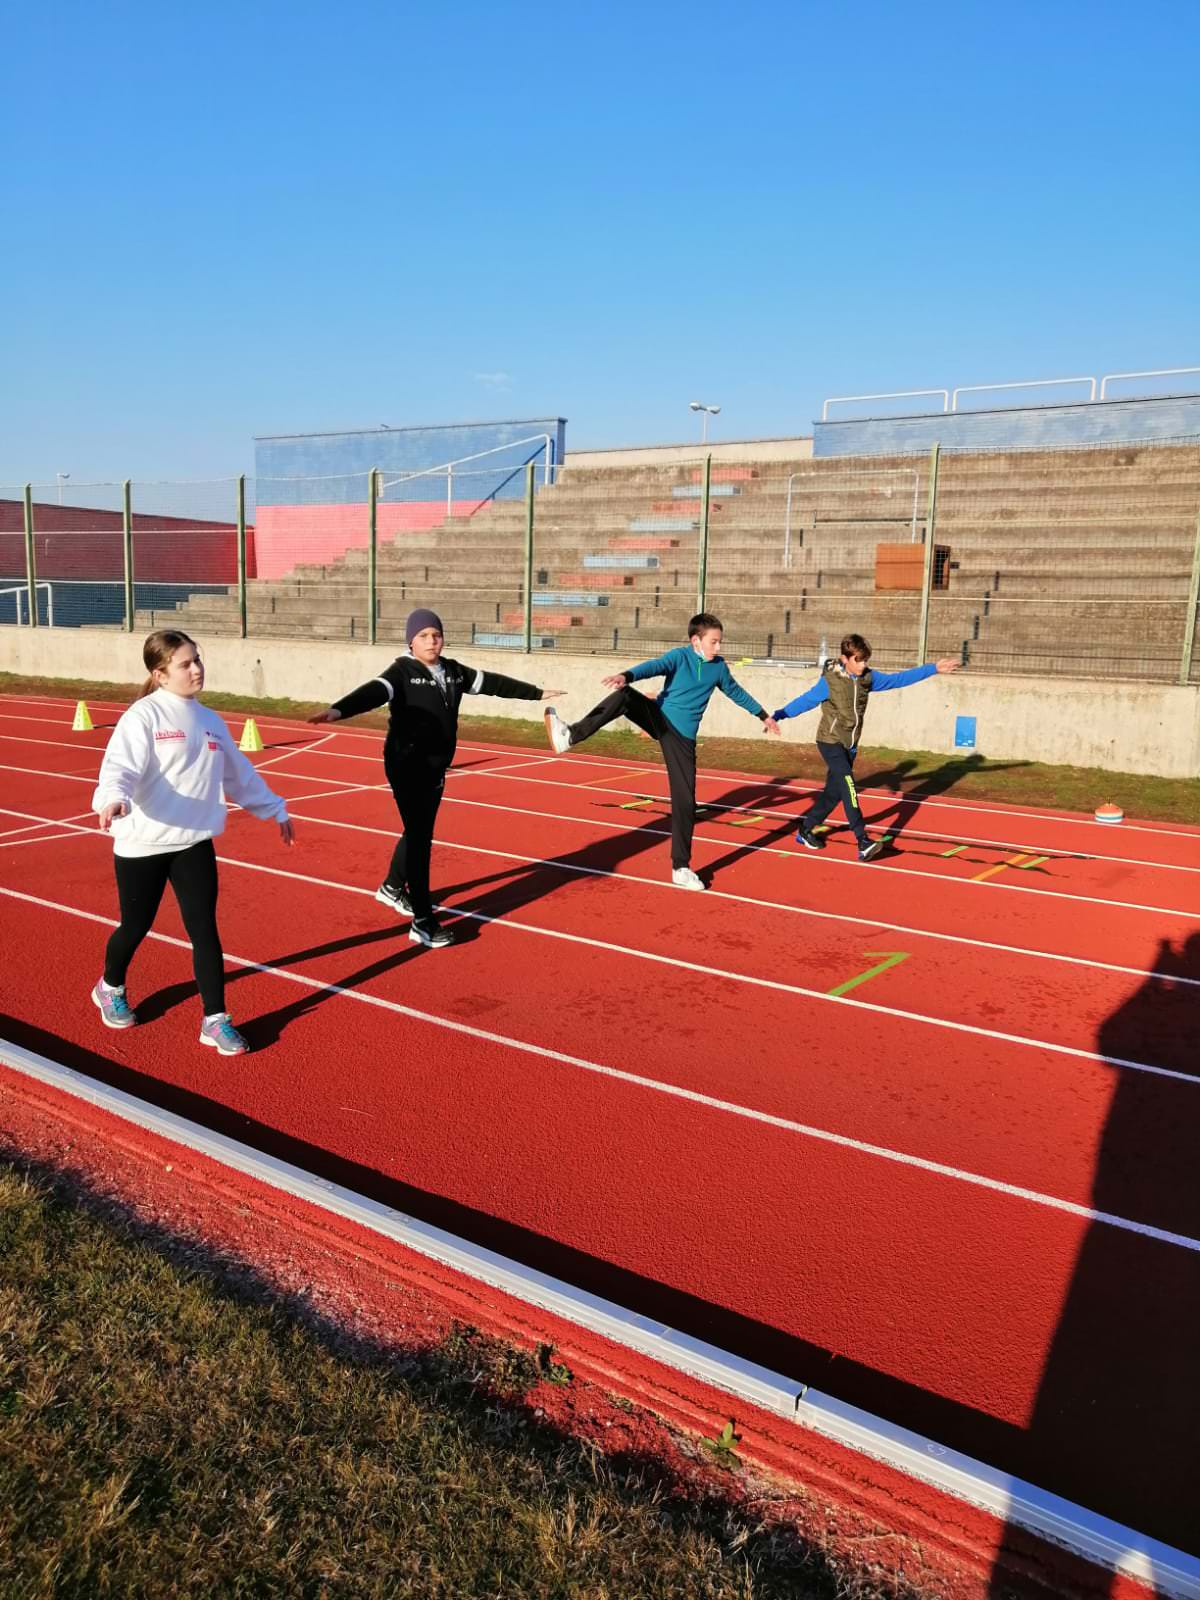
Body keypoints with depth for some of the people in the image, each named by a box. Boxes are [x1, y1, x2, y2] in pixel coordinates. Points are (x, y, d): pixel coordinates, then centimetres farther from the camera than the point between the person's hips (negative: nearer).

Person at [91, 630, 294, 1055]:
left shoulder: (210, 721, 10)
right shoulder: (144, 715, -9)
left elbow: (240, 775, 21)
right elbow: (121, 765, -23)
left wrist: (274, 809, 28)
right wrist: (113, 799, -44)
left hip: (194, 844, 4)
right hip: (141, 845, -4)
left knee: (204, 930, -1)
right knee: (136, 927, 11)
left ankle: (215, 1020, 7)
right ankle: (110, 989, 41)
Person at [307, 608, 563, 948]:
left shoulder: (453, 671, 6)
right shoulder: (402, 672, -14)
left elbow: (492, 682, 17)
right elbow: (373, 693, -31)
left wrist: (536, 692, 27)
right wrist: (338, 710, -50)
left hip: (436, 768, 8)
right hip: (407, 767, -7)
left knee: (418, 832, 22)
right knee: (420, 839, -9)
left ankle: (392, 887, 46)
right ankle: (423, 923, -5)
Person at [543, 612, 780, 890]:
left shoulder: (719, 667, 5)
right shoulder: (679, 656, -8)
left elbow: (736, 692, 24)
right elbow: (654, 666, -29)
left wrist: (763, 715, 33)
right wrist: (627, 676, -50)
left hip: (682, 737, 2)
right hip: (658, 719, -2)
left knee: (685, 801, -5)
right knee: (626, 696, -31)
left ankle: (681, 868, 5)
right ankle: (571, 736, -37)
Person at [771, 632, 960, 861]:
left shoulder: (867, 678, 0)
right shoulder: (830, 681, -16)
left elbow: (899, 679, 4)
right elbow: (805, 701, -13)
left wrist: (933, 668, 4)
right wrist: (777, 716, -21)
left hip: (849, 745, 6)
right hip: (830, 742, -6)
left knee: (833, 793, 11)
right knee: (848, 787, -19)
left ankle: (805, 831, 28)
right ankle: (863, 843, -24)